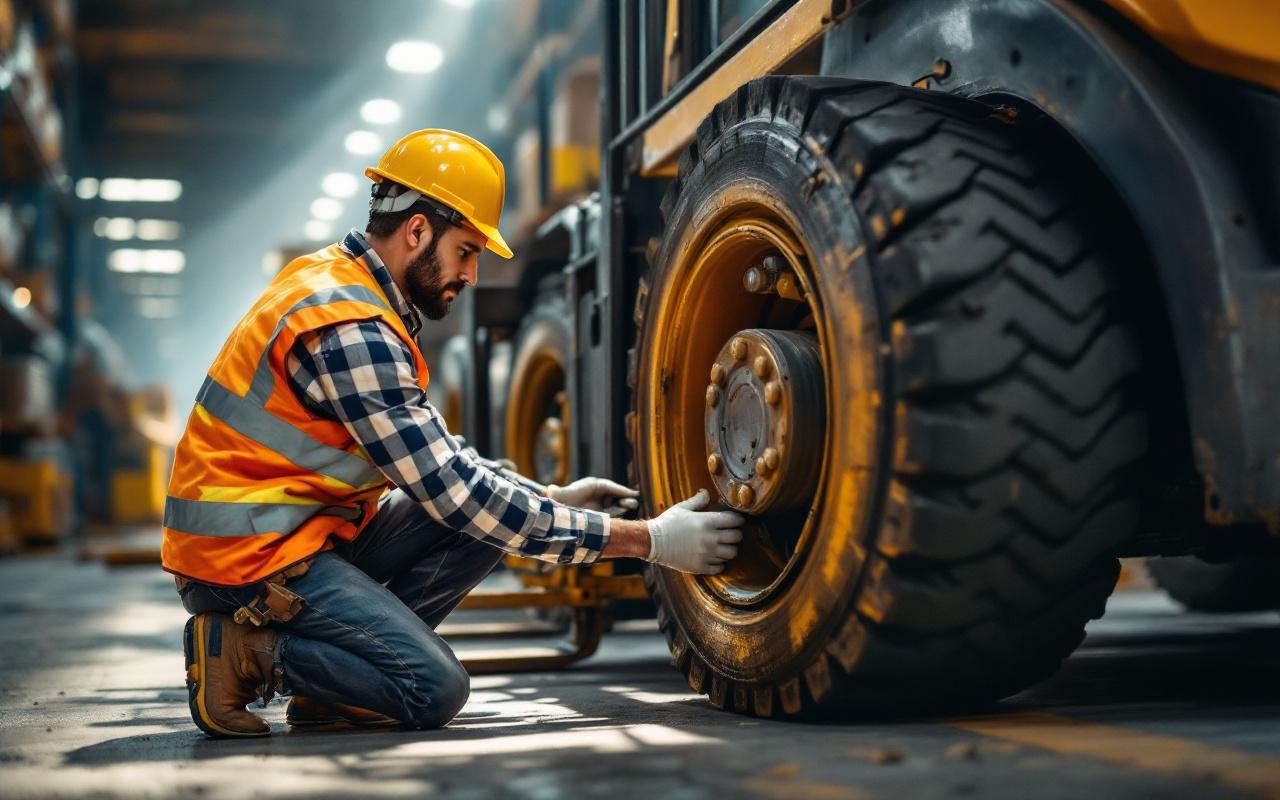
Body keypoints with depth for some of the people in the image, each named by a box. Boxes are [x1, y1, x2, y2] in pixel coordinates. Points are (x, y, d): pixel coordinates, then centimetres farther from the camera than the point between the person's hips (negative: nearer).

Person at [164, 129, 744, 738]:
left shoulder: (339, 281, 10)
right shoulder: (348, 332, -22)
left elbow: (436, 456, 17)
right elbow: (457, 495, -22)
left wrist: (552, 497, 7)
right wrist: (646, 540, -20)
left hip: (301, 528, 10)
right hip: (248, 555, -10)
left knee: (488, 513, 1)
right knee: (434, 691, -16)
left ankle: (336, 664, 0)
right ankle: (241, 653, -5)